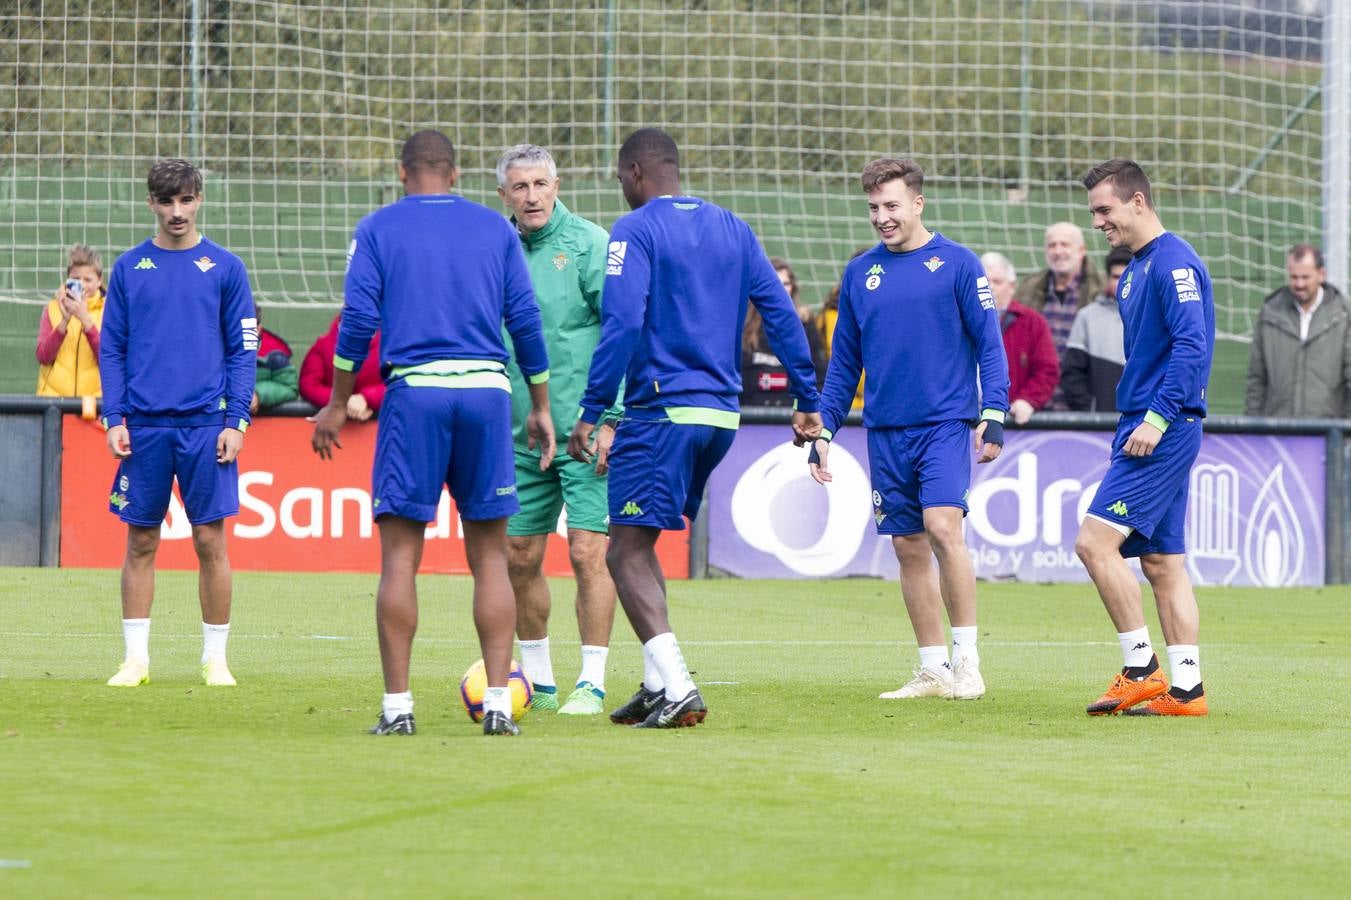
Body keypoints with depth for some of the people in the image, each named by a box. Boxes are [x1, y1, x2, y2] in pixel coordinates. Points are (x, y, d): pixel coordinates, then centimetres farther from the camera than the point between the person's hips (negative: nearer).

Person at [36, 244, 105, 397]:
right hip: (54, 395, 1)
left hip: (95, 397, -1)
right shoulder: (53, 309, 8)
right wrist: (64, 320, -16)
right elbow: (43, 356, -3)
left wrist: (86, 320, -20)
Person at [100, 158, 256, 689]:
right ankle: (136, 658, 8)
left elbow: (243, 350, 4)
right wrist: (114, 418, -1)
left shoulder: (224, 267, 5)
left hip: (205, 424, -1)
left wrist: (236, 421, -5)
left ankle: (216, 658, 6)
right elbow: (112, 349, 9)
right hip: (145, 426, 1)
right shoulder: (129, 268, 8)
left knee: (210, 543, -1)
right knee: (140, 544, 3)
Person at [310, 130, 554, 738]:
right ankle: (498, 704, 0)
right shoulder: (495, 229, 13)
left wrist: (338, 403, 5)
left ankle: (397, 706, -4)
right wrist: (541, 408, 17)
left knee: (400, 554, 1)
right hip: (488, 391, 2)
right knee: (489, 555, 6)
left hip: (414, 391, -2)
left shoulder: (379, 229, 6)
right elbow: (526, 319, 9)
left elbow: (359, 317, -2)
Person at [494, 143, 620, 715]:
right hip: (521, 433, 6)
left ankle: (592, 685, -3)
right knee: (518, 556, 8)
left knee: (587, 552, -9)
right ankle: (538, 682, 22)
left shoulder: (588, 245, -7)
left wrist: (610, 420, -15)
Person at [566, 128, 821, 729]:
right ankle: (658, 685, 15)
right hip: (722, 413, 7)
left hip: (661, 412, -7)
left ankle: (676, 689, -18)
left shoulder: (635, 231, -7)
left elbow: (622, 325, -17)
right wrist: (809, 402, 14)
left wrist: (590, 413, -15)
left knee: (627, 554, -5)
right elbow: (780, 314, 10)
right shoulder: (732, 230, 13)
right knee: (636, 545, 19)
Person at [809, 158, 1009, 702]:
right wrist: (824, 430, 11)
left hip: (945, 423, -4)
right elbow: (844, 361, 16)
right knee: (908, 547, 5)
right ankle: (932, 669, 12)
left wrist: (994, 415, -11)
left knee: (942, 528, -19)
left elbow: (989, 344, -1)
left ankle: (966, 656, -11)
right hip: (886, 432, 4)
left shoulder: (956, 264, -1)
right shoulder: (860, 274, 11)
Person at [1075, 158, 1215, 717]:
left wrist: (1158, 418, -24)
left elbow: (1191, 346, -22)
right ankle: (1185, 689, 8)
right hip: (1148, 431, 10)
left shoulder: (1173, 263, -13)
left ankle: (1142, 670, -10)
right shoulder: (1135, 272, 18)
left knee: (1096, 541, -14)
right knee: (1162, 561, 8)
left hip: (1165, 431, -10)